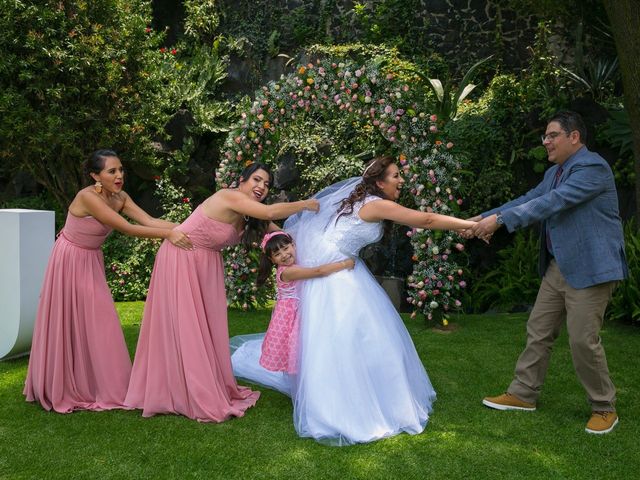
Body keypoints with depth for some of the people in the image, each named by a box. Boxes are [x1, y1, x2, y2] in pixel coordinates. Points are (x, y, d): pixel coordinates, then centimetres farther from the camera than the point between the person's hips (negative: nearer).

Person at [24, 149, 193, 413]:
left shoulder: (120, 197, -5)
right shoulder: (87, 197, -27)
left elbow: (149, 220, -16)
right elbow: (127, 229, -30)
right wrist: (168, 234, -33)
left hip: (92, 261, 7)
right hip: (70, 260, -7)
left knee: (96, 321, 9)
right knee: (68, 325, 3)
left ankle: (100, 385, 20)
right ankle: (61, 387, 18)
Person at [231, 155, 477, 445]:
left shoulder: (363, 200, 8)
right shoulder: (377, 205, -18)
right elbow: (427, 220, -18)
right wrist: (471, 225, -14)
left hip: (342, 271, 10)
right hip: (329, 272, -10)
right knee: (332, 338, -7)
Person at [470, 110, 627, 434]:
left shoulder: (592, 167, -16)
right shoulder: (554, 173, 14)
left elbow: (552, 202, -26)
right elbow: (528, 201, 11)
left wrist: (501, 220, -28)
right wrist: (484, 218, -1)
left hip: (590, 268, -9)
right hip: (558, 267, 9)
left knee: (583, 340, -4)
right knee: (538, 331, 11)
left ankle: (604, 408, 16)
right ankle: (523, 394, 23)